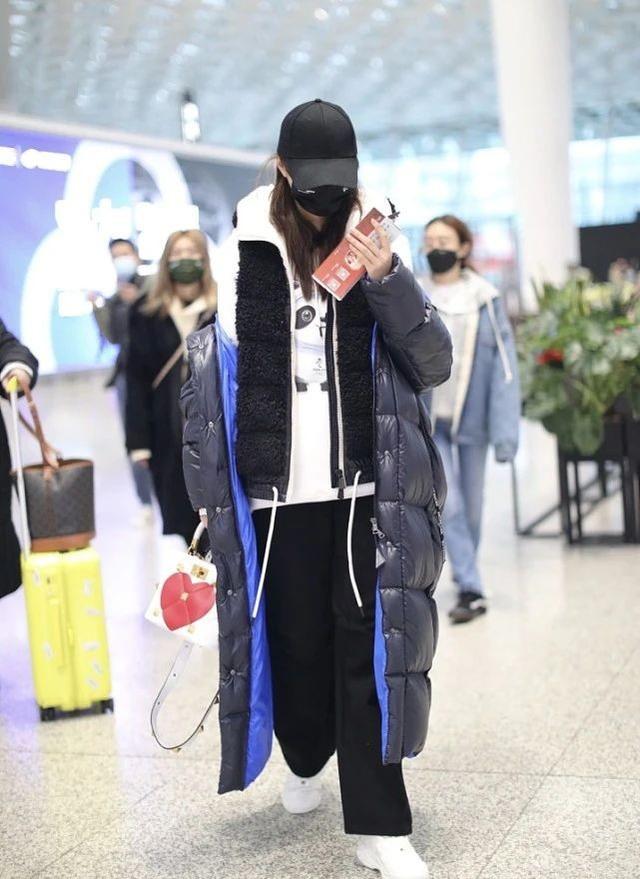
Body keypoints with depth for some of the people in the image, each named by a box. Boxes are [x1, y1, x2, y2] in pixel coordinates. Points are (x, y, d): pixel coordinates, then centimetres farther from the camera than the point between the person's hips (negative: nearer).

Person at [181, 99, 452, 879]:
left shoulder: (374, 254, 3)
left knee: (366, 648, 0)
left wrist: (387, 282, -18)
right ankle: (306, 761, 41)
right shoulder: (240, 259, -1)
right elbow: (207, 382, 3)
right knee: (292, 640, 12)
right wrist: (210, 496, 3)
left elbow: (434, 366, -3)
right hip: (276, 495, 0)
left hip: (364, 492, 0)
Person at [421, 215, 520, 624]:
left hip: (471, 418, 1)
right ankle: (472, 590, -3)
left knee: (472, 505, 12)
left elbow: (504, 367, -5)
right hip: (427, 420, -1)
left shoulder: (485, 299, -2)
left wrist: (505, 432, -11)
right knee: (448, 505, -10)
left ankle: (466, 575, 34)